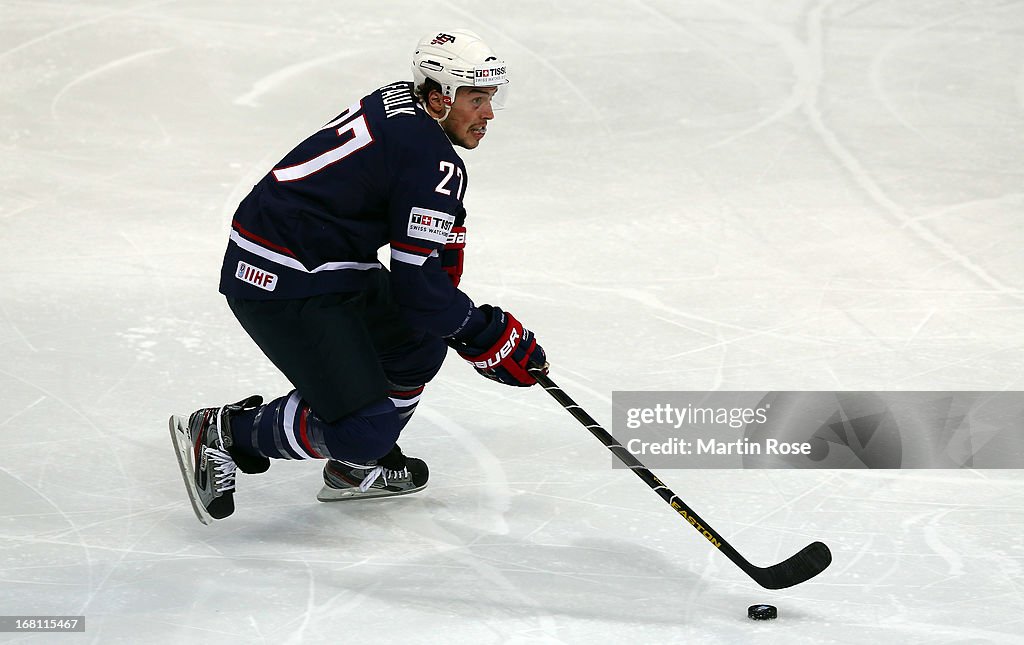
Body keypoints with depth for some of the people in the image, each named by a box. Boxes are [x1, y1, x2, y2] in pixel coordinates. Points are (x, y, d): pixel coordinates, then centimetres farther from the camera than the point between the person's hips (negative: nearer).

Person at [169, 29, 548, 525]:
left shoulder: (403, 102, 9)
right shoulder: (434, 163, -19)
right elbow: (417, 284, -19)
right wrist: (489, 336, -8)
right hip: (282, 288, -11)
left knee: (419, 338, 20)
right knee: (364, 427, -13)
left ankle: (357, 466, 31)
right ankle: (223, 434, 2)